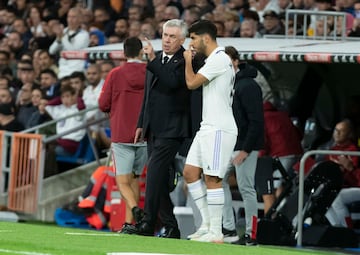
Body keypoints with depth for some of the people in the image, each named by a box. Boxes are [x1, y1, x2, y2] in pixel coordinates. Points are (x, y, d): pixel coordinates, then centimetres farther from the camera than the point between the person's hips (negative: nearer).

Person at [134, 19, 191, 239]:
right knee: (159, 179, 8)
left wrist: (153, 60, -28)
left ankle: (149, 223, -19)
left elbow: (172, 82, -26)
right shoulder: (157, 60, 18)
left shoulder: (184, 61, -7)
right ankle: (170, 226, 13)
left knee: (155, 173, -17)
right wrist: (141, 124, 23)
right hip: (154, 128, 9)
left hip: (171, 129, -9)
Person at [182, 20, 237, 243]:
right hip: (207, 127, 10)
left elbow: (192, 83, -14)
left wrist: (188, 60, 0)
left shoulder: (219, 59, -12)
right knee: (190, 172, 9)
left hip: (219, 129, -10)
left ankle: (216, 233, -8)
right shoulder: (215, 60, 18)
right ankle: (207, 224, 12)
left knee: (212, 178, -10)